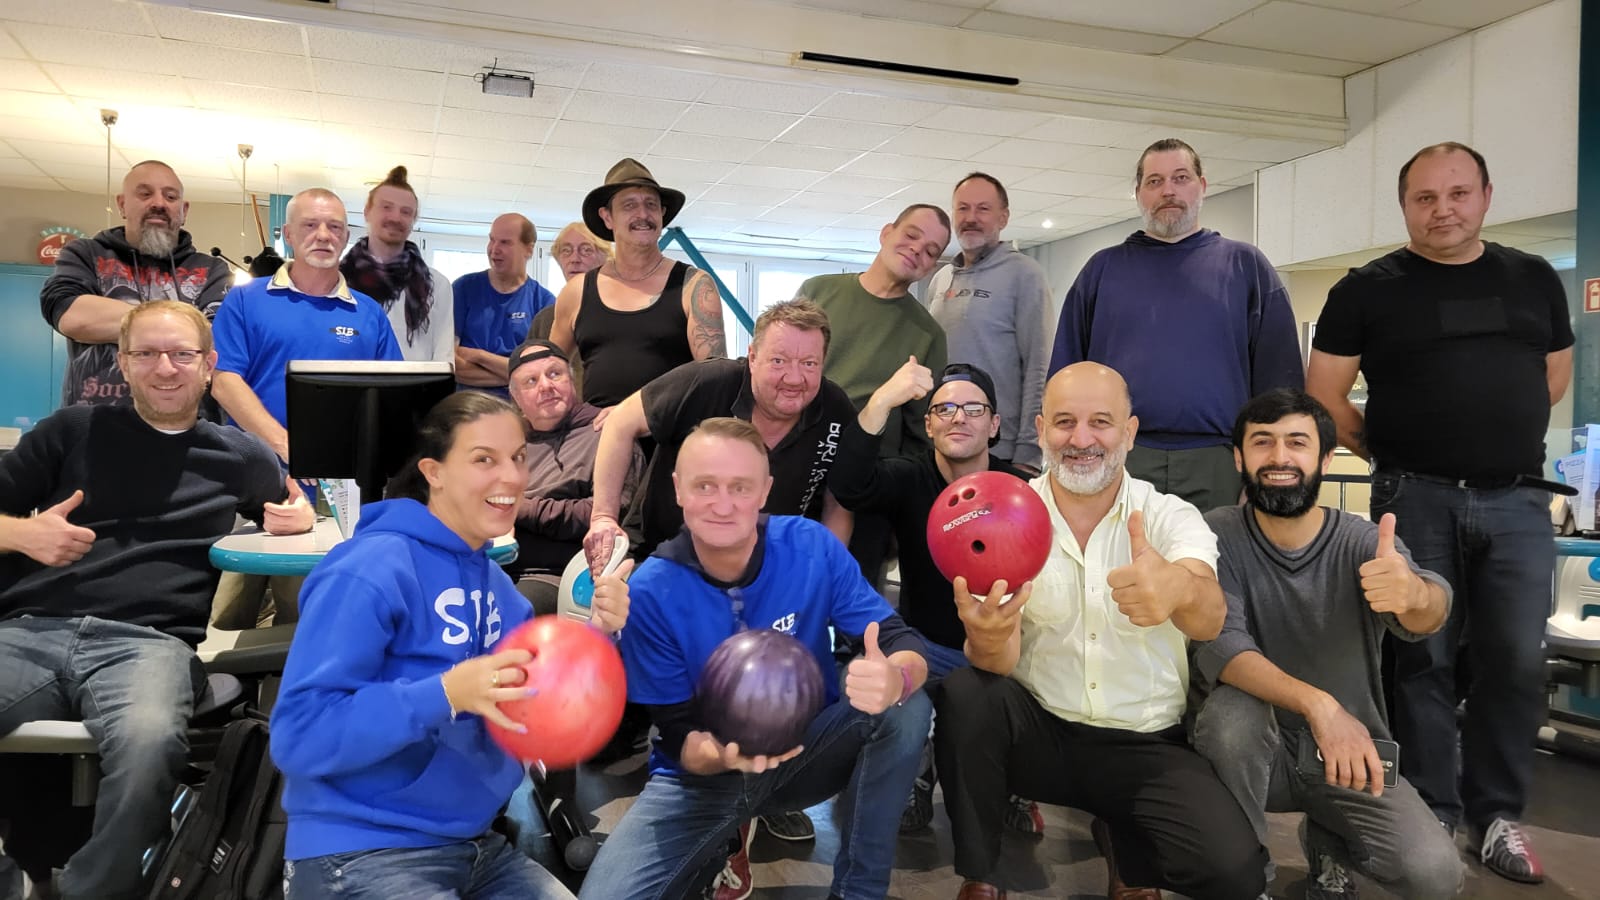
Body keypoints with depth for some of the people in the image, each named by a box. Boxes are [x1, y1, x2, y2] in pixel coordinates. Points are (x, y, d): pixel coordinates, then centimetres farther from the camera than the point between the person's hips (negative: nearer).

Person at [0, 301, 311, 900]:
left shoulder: (239, 457, 19)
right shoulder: (74, 431, 19)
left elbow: (292, 505, 35)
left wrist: (299, 515, 10)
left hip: (148, 642, -1)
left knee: (150, 747, -37)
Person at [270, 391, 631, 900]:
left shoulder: (497, 586, 6)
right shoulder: (370, 571, -16)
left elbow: (534, 718, 9)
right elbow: (299, 736, -20)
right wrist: (444, 694, -31)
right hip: (360, 853, -7)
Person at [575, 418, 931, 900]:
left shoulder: (812, 546, -16)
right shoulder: (651, 592, -17)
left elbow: (902, 642, -18)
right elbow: (678, 734, -12)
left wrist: (896, 677, -44)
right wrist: (721, 755, -37)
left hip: (807, 753, 1)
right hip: (705, 771, 0)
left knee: (906, 707, -27)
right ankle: (731, 835, 11)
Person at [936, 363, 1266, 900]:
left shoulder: (1173, 518, -7)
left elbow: (1209, 619, -28)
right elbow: (1000, 664, -17)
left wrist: (1179, 588, -54)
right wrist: (987, 638, -43)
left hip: (1146, 746, 0)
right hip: (1039, 731, 0)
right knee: (966, 693, -29)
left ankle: (1129, 844, 14)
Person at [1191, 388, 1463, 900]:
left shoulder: (1365, 543, -10)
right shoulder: (1217, 536, -12)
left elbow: (1427, 616, -31)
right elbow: (1219, 646, -26)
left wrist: (1413, 593, -56)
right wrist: (1318, 705, -42)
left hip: (1350, 751, 1)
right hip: (1256, 749, -1)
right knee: (1231, 712, -33)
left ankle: (1328, 843, 14)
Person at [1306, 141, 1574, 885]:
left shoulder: (1534, 279, 11)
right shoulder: (1368, 290, 0)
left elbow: (1555, 376, 22)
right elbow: (1324, 393, 1)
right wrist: (1390, 453, 5)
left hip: (1520, 499, 3)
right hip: (1417, 500, -3)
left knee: (1515, 662, 3)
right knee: (1422, 661, 2)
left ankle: (1498, 815, 18)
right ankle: (1432, 815, 14)